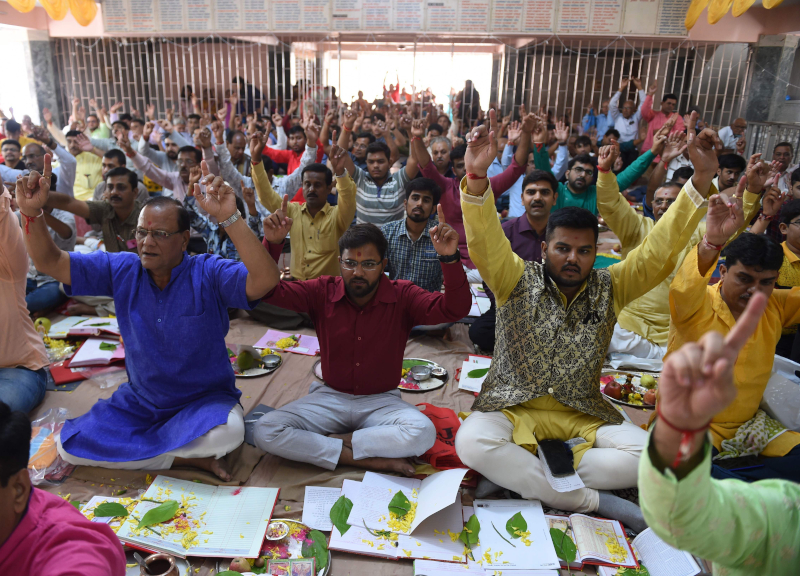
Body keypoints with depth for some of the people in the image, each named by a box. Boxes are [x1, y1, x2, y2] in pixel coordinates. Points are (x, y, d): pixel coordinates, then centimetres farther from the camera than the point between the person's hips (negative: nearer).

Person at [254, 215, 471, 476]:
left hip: (381, 402, -1)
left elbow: (455, 309, -20)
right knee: (265, 431, -22)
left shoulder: (402, 297, -8)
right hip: (330, 397, 2)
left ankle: (335, 441, -12)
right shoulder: (322, 292, -3)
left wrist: (450, 258, -37)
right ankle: (371, 460, -19)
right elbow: (270, 291, -7)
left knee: (423, 433, -33)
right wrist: (271, 243, -23)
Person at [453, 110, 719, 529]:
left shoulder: (609, 288, 4)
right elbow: (485, 240, -20)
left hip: (583, 415, 3)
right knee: (471, 441, -32)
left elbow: (660, 250, -5)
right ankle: (592, 501, -20)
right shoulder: (517, 282, -3)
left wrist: (702, 179, -15)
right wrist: (476, 177, -37)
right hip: (514, 408, -2)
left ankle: (518, 477, -15)